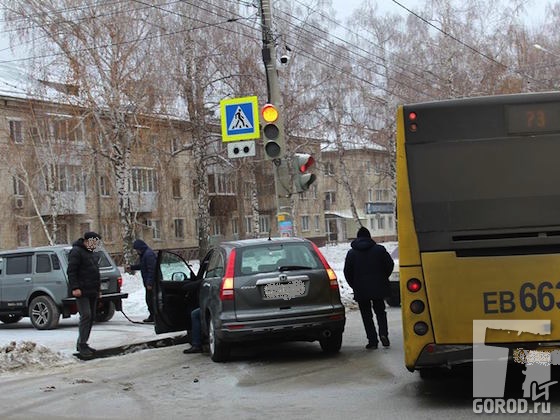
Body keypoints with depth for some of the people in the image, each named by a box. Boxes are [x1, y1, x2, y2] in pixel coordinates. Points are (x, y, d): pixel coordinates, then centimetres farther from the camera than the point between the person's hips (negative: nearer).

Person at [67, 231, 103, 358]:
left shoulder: (90, 253, 23)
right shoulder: (76, 252, -7)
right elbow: (71, 271, -15)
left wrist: (98, 289, 27)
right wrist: (75, 288, -21)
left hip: (92, 292, 10)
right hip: (82, 291, -10)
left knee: (91, 317, 8)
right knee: (86, 315, -16)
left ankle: (82, 344, 13)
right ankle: (82, 345, -16)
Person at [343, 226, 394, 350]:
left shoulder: (351, 253, -1)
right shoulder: (379, 249, 0)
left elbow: (347, 272, 0)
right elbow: (390, 264, 2)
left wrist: (355, 286, 13)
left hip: (361, 289, -1)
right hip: (378, 288, 1)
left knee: (366, 316, 6)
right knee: (380, 312, 14)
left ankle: (372, 340, 1)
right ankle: (383, 333, -8)